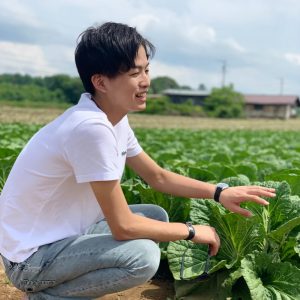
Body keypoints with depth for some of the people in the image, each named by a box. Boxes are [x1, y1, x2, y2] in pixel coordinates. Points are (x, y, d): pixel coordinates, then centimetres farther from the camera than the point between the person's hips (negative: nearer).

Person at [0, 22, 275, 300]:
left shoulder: (114, 120, 0)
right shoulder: (91, 127, -29)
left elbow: (158, 177, 11)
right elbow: (123, 226, -25)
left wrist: (219, 192, 0)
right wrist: (192, 231, -11)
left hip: (65, 234, 9)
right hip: (32, 257, -9)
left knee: (156, 216, 6)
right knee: (144, 256, -25)